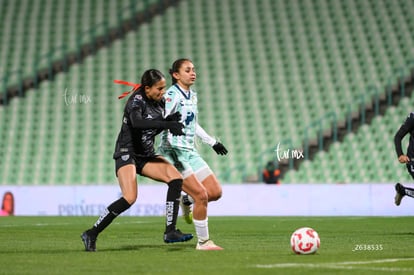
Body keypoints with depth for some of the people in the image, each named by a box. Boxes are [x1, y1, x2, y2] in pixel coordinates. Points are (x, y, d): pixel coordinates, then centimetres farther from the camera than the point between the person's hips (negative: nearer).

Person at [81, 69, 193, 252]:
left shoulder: (160, 102, 5)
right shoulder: (137, 100, -17)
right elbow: (136, 122, -37)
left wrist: (170, 121, -6)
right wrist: (167, 124, -41)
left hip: (146, 155, 8)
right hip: (127, 153, -8)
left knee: (176, 178, -12)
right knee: (130, 198, -24)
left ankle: (170, 231, -12)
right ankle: (91, 234, -10)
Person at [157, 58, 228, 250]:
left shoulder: (192, 96, 15)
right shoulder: (172, 96, -12)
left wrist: (212, 142, 31)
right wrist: (173, 145, -36)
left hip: (190, 152, 8)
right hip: (174, 153, -8)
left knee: (215, 192, 0)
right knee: (201, 195, -16)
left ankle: (186, 201, 27)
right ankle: (203, 242, -5)